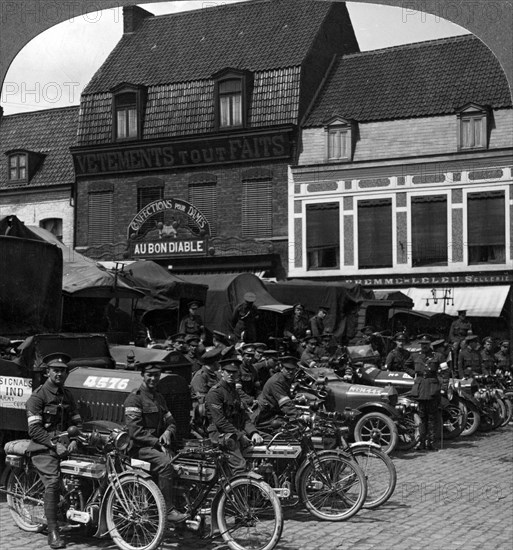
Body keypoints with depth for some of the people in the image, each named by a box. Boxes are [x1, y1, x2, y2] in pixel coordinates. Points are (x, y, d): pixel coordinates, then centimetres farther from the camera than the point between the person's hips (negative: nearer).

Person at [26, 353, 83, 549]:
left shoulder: (67, 395, 17)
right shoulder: (38, 396, -3)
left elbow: (77, 422, 18)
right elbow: (34, 429, -10)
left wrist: (74, 440, -2)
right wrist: (55, 445, -18)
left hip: (64, 446, 6)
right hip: (43, 449, -6)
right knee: (53, 481, -26)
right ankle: (53, 533, -26)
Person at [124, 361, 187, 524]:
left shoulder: (159, 397, 19)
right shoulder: (134, 398, -7)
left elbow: (171, 421, 21)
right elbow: (135, 432, -14)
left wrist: (168, 433, -2)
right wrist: (157, 442, -16)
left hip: (157, 445, 8)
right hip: (139, 448, -8)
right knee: (166, 463, -33)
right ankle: (169, 510, -30)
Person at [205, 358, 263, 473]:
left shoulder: (234, 392, 20)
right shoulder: (215, 393, -9)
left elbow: (244, 416, 14)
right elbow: (220, 421, -16)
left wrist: (253, 432, -4)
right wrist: (240, 436, -15)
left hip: (237, 432, 8)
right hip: (220, 434, -8)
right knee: (240, 466, -19)